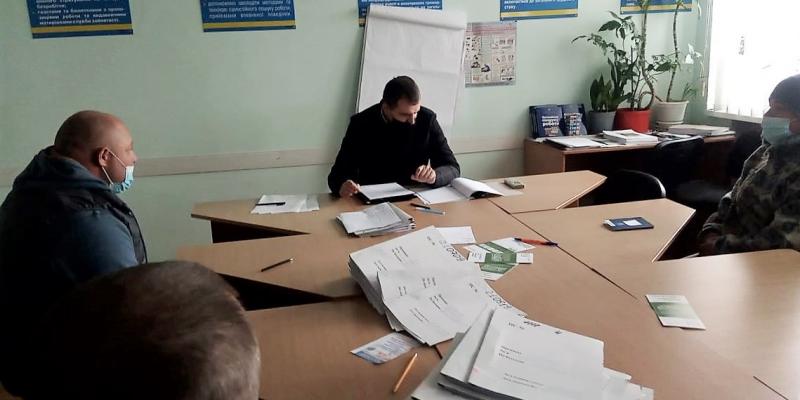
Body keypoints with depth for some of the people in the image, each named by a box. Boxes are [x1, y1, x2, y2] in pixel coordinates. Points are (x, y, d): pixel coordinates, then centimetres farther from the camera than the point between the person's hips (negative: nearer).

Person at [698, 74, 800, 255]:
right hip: (735, 258, 8)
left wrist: (719, 246, -16)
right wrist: (711, 232, -3)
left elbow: (784, 241, -24)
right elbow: (733, 200, 14)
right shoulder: (768, 152, 8)